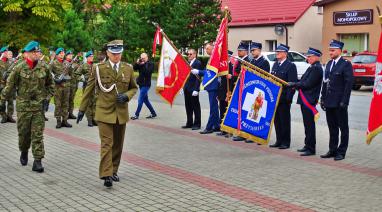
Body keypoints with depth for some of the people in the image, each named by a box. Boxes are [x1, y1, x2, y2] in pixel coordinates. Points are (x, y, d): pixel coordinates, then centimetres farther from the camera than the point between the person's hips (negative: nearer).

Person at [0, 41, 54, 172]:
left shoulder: (44, 68, 1)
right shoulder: (19, 68, -5)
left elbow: (50, 84, 14)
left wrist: (47, 97, 3)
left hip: (39, 106, 1)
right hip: (23, 106, 0)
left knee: (38, 134, -3)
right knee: (23, 133, 10)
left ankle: (37, 161, -2)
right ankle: (24, 152, 37)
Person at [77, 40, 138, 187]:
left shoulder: (128, 69, 5)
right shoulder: (98, 69, -3)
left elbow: (134, 88, 16)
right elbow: (89, 90, 3)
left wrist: (127, 96, -7)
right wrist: (82, 109, 3)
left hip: (121, 113, 4)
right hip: (104, 112, -3)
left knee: (118, 145, 11)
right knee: (107, 144, -10)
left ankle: (113, 171, 25)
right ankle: (106, 175, -11)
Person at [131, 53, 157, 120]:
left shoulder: (150, 64, -7)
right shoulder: (141, 63, 10)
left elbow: (147, 72, -22)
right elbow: (134, 68, 1)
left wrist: (143, 65, -21)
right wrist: (137, 63, -13)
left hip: (146, 84, -7)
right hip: (141, 84, 8)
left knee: (140, 100, -6)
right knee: (145, 100, 13)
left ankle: (136, 115, 0)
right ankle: (153, 113, 22)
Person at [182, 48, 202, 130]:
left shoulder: (197, 63, -10)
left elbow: (198, 77, -15)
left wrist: (196, 89, -19)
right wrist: (183, 87, 11)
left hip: (193, 89, -8)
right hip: (187, 89, 8)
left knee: (196, 107, 1)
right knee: (188, 107, 12)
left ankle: (197, 124, 7)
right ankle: (189, 123, 20)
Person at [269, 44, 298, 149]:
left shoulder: (290, 66, -8)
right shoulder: (275, 64, 15)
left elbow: (292, 83, -13)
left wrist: (288, 97, -18)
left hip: (284, 98, -7)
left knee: (284, 120, -1)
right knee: (276, 120, 11)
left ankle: (286, 142, 7)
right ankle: (279, 141, 19)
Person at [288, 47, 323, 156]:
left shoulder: (316, 68, -16)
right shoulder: (312, 67, 17)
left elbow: (307, 84, -21)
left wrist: (294, 84, -13)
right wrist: (296, 85, 3)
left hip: (309, 101, -10)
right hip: (305, 100, 10)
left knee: (310, 125, -5)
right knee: (307, 125, 16)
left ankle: (311, 149, 1)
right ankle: (308, 145, 26)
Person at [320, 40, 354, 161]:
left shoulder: (346, 64, -8)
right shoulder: (329, 64, 13)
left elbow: (349, 83, -12)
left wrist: (344, 101, -17)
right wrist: (323, 98, 10)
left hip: (340, 103, -7)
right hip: (329, 102, 7)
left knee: (343, 127, 4)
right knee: (332, 127, 13)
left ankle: (341, 152, 10)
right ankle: (332, 150, 22)